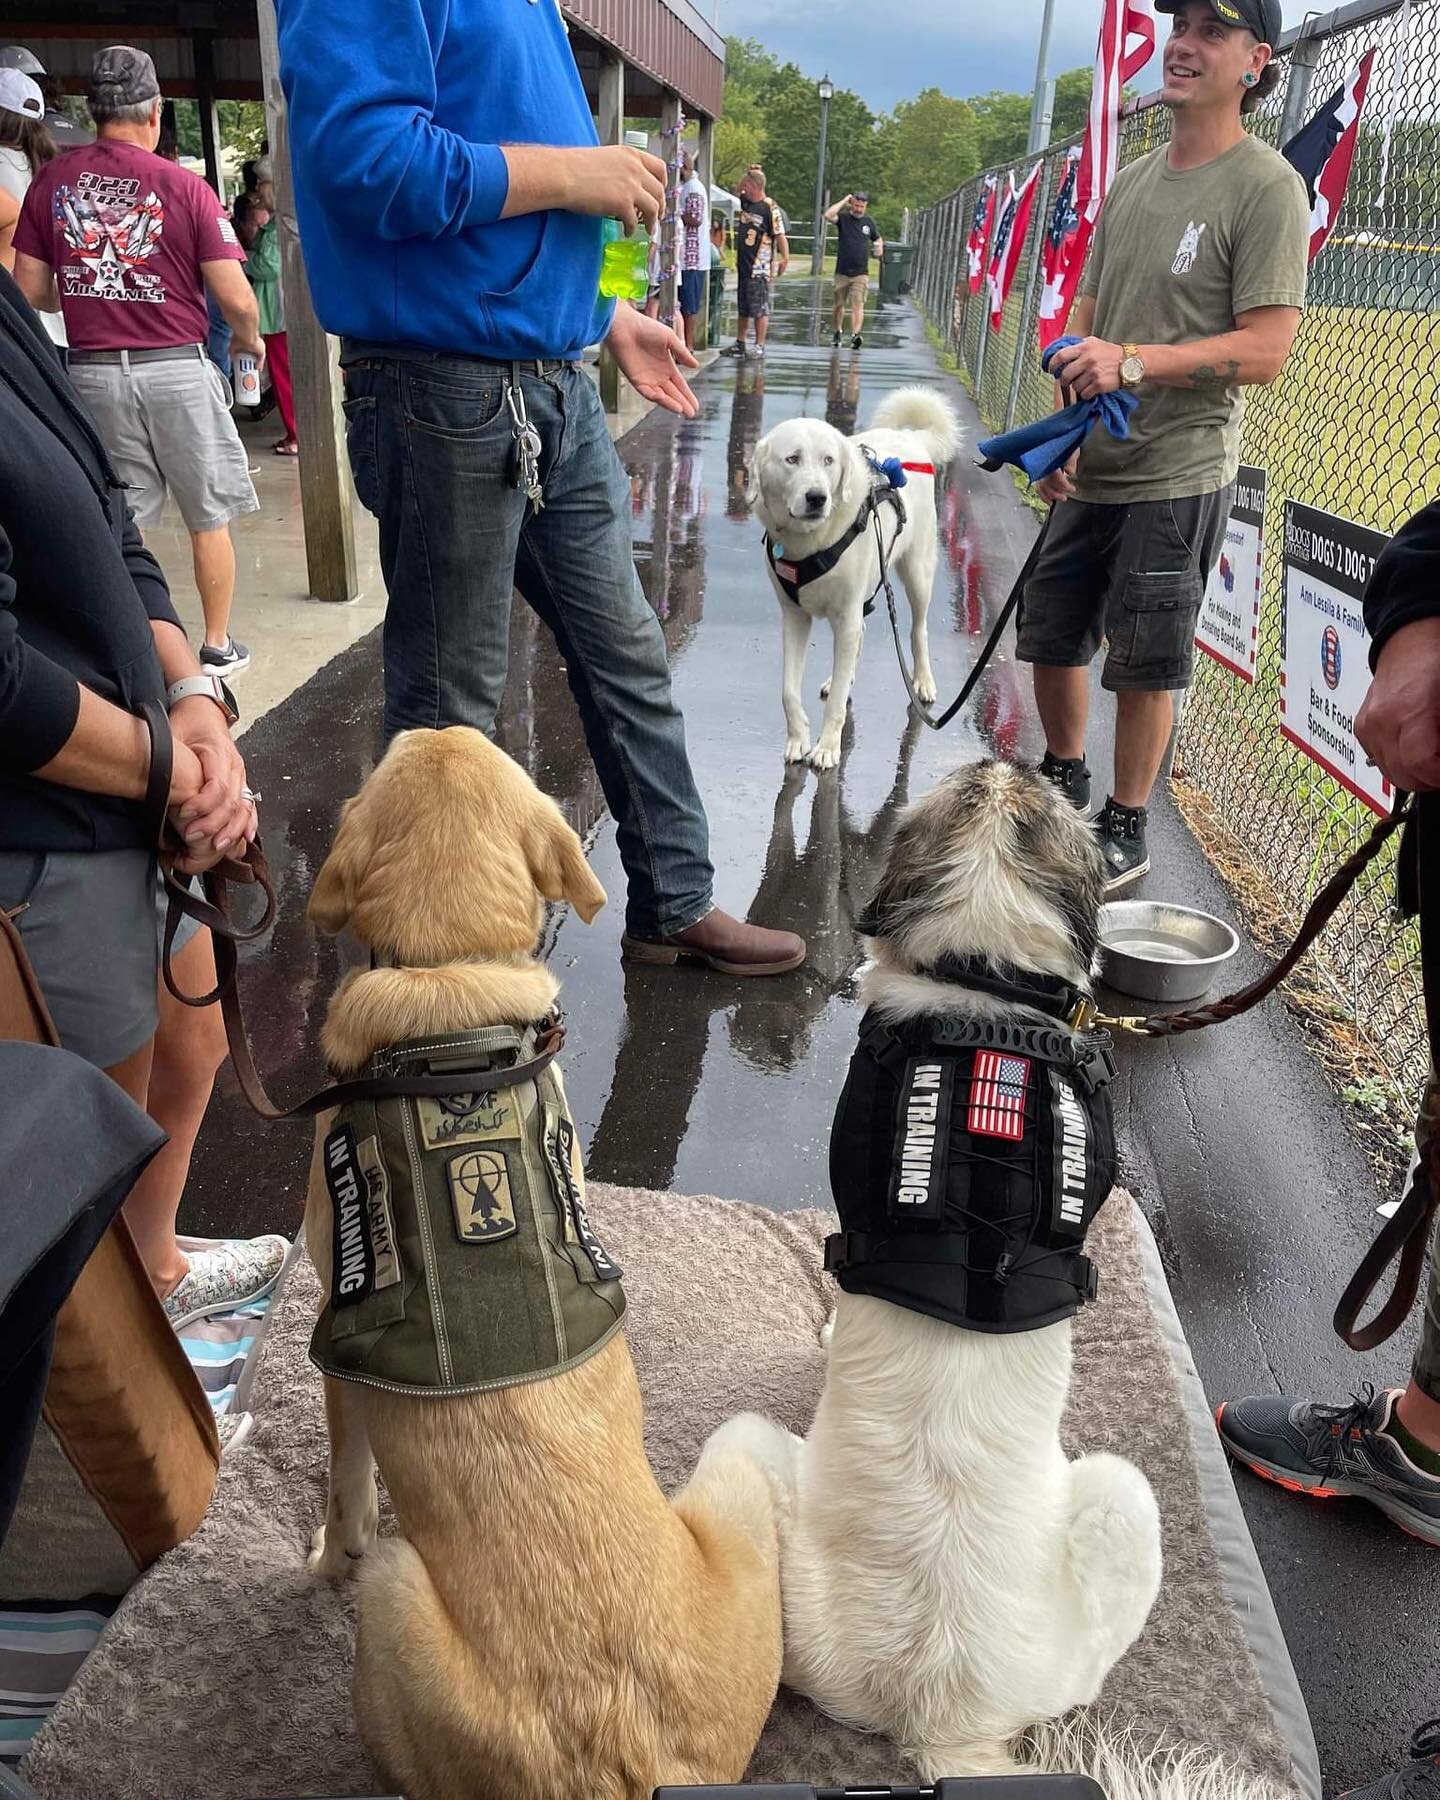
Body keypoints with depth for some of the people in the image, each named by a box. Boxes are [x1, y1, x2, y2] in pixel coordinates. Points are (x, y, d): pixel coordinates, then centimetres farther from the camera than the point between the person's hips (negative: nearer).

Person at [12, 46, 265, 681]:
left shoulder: (52, 180, 3)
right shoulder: (183, 186, -6)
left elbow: (31, 293, 6)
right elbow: (236, 299, -10)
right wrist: (250, 341, 12)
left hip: (91, 371, 3)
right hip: (175, 368, -3)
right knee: (209, 516, 11)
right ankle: (218, 645, 19)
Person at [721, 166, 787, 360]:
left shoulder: (770, 208, -12)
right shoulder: (745, 201, 9)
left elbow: (780, 235, -16)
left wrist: (785, 259, -25)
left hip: (760, 266, -8)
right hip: (743, 262, 8)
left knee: (760, 308, -3)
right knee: (742, 308, 14)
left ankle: (759, 346, 2)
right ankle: (739, 344, 22)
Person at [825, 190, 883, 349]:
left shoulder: (869, 222, 8)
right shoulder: (843, 218, 1)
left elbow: (878, 239, 23)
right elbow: (828, 215, -20)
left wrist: (880, 247, 0)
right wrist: (844, 200, -12)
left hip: (861, 273, 0)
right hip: (842, 272, 0)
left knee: (857, 305, -14)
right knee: (839, 305, 10)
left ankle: (856, 334, -25)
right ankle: (837, 333, 29)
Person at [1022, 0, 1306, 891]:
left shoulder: (1267, 187, -9)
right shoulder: (1131, 181, 13)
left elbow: (1265, 350, -16)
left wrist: (1133, 362, -26)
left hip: (1177, 478, -7)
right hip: (1089, 469, 7)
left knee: (1146, 666, 1)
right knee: (1051, 639, 16)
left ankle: (1126, 831, 17)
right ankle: (1062, 782, 38)